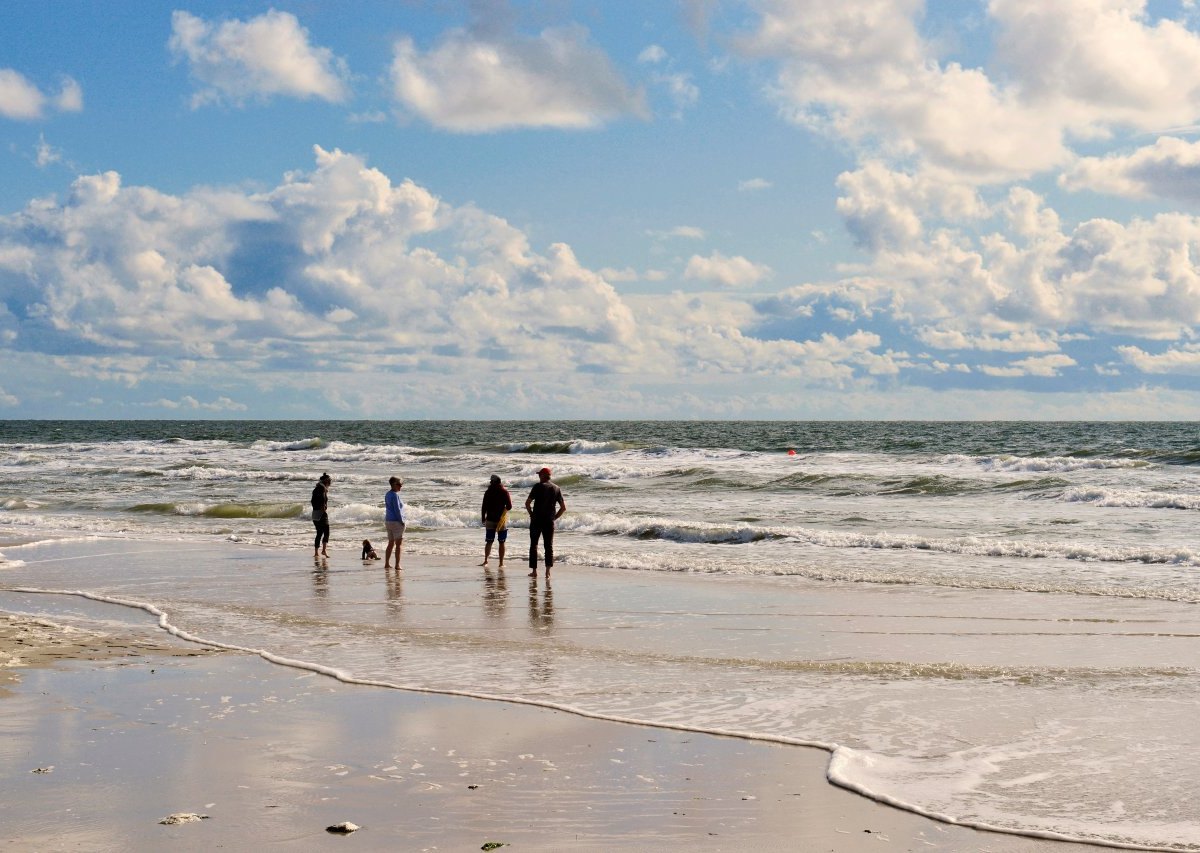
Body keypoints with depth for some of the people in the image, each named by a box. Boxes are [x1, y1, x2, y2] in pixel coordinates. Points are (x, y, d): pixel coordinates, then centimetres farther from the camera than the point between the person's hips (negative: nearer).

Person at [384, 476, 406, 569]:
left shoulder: (387, 495, 11)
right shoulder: (395, 495, -16)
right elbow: (397, 510, -18)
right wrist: (402, 522, -13)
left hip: (388, 521, 9)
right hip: (396, 522, -9)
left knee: (391, 544, 15)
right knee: (399, 544, -4)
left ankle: (387, 564, 17)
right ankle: (397, 565, -6)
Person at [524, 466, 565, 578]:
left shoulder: (538, 486, -6)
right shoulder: (557, 489, 7)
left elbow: (527, 503, -10)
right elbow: (563, 508, 7)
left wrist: (531, 514, 3)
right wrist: (554, 518, 12)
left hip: (536, 520, -3)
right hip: (549, 522, 3)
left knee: (533, 545, 7)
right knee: (549, 546, 7)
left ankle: (534, 571, 7)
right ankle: (548, 570, -7)